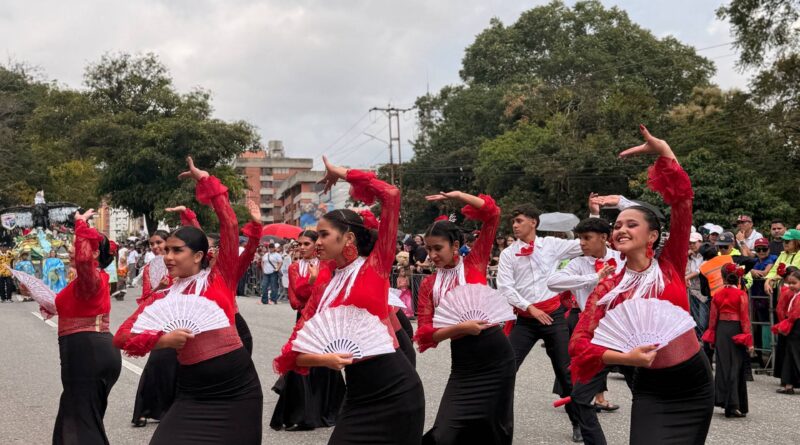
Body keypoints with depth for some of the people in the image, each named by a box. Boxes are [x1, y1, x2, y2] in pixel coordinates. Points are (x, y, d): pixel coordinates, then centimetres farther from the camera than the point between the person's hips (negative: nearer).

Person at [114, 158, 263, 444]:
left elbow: (229, 226, -7)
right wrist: (162, 340, -15)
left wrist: (205, 180, -4)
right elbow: (121, 337, 2)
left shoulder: (219, 279, 1)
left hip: (238, 388, -2)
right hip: (193, 393, 2)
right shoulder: (162, 298, 8)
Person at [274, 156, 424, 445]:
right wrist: (324, 359, -14)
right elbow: (295, 350, 8)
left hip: (394, 390, -5)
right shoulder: (323, 288, 12)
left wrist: (342, 173, 3)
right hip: (358, 395, 5)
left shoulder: (374, 266, -2)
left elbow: (391, 197, -10)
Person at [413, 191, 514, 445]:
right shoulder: (428, 285, 3)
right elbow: (425, 335, -4)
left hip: (496, 357, -1)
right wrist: (461, 327, -18)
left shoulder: (474, 263, -1)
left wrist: (456, 195, -10)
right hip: (462, 364, 2)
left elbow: (492, 213, -6)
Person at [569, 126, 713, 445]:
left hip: (696, 386, 1)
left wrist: (662, 149, -15)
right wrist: (625, 357, -24)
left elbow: (681, 200, -11)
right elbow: (579, 343, -10)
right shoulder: (608, 289, -2)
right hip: (652, 392, -1)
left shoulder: (670, 266, -3)